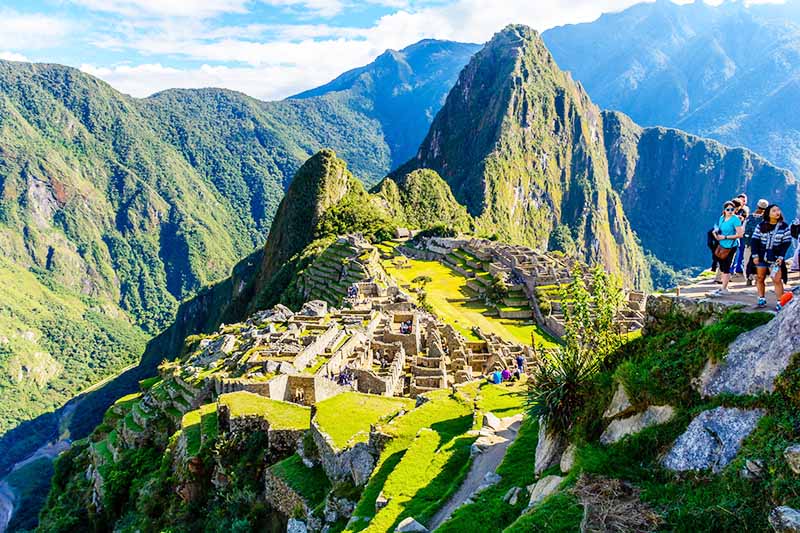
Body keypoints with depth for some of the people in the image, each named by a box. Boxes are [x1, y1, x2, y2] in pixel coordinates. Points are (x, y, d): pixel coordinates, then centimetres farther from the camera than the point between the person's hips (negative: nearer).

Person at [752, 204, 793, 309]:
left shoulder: (784, 226, -1)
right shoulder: (761, 226, 1)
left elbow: (786, 243, -1)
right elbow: (755, 240, 0)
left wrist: (781, 256, -9)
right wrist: (755, 255, -7)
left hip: (775, 258, -2)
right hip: (762, 257, 2)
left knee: (777, 280, -8)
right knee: (760, 278, 9)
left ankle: (780, 302, -4)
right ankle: (762, 299, 22)